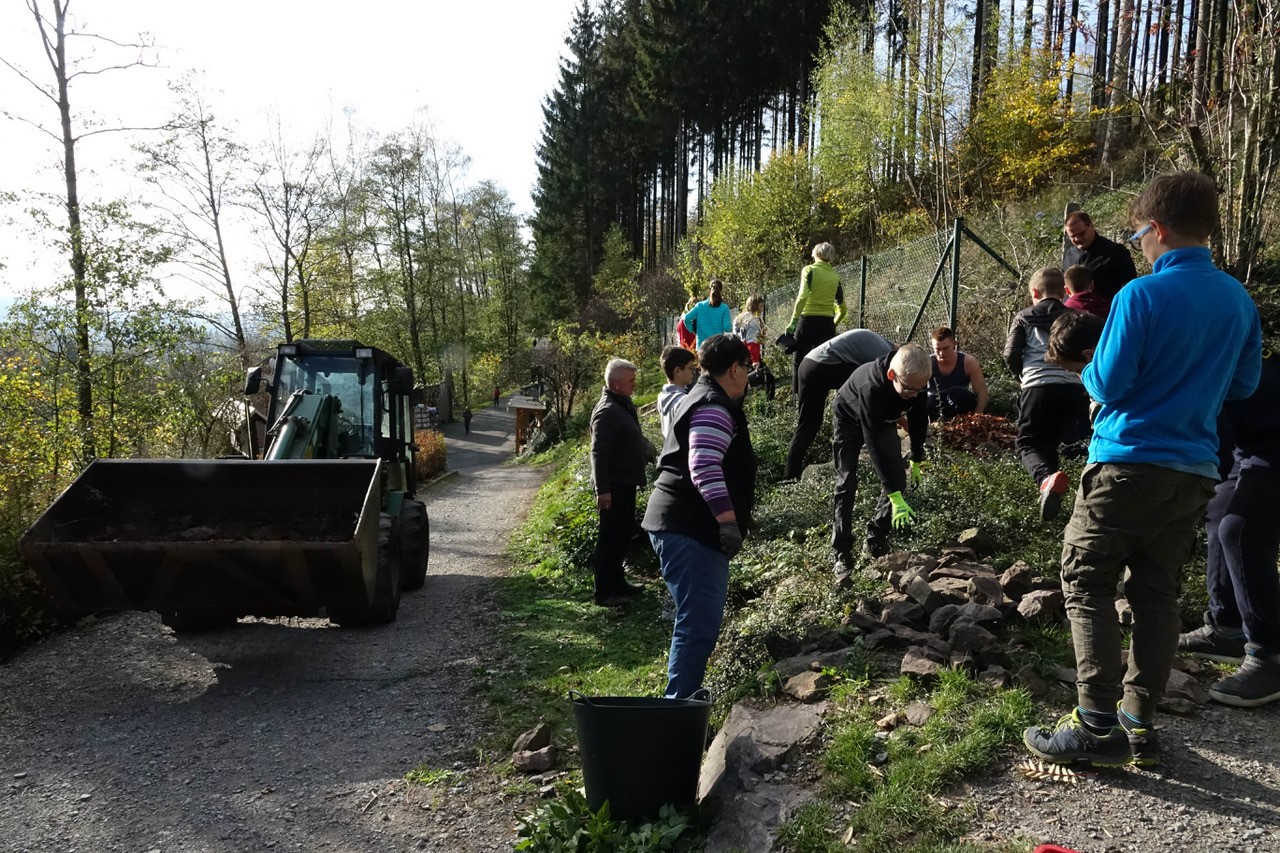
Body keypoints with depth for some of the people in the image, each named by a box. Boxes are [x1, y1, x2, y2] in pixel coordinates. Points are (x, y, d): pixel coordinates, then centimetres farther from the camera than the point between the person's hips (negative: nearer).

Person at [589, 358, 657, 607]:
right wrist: (602, 490, -27)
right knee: (611, 538, -4)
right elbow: (598, 453, -25)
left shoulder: (624, 405, 11)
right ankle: (604, 593, 5)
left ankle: (617, 583, 31)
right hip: (614, 486, -10)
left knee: (624, 532, 19)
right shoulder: (607, 412, -21)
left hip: (625, 483, 10)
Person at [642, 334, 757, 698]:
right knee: (699, 623, -10)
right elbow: (704, 467, -27)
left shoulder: (703, 399, 21)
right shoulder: (714, 407, -14)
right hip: (690, 531, -11)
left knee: (699, 620, 16)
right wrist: (729, 521, -26)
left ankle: (683, 697, 26)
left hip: (686, 527, 11)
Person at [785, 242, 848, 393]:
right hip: (828, 325, 4)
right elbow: (843, 310, 13)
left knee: (800, 363, 4)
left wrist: (793, 321, -15)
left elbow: (803, 296, -17)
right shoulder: (835, 277, 11)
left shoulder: (809, 270, -1)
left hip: (808, 322, -4)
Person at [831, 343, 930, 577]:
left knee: (898, 478, -5)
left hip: (883, 420, 5)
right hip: (851, 419, -5)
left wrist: (917, 460, 1)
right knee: (846, 485, -12)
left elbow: (919, 419, -8)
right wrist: (895, 497, -46)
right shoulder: (871, 388, -46)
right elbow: (875, 443, -45)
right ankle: (842, 555, -7)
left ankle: (875, 541, 9)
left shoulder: (916, 381, -29)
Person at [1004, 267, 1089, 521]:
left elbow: (1011, 355, 4)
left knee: (1028, 443, -1)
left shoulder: (1024, 317, 12)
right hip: (1073, 386, 3)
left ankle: (1046, 478, -31)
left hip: (1038, 386, -3)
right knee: (1052, 442, 19)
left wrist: (1022, 376, 22)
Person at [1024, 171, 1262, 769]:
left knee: (1087, 584, 2)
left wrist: (1089, 372, 7)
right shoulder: (1239, 300, 7)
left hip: (1129, 463, -6)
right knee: (1156, 594, 12)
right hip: (1195, 471, 7)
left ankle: (1097, 725, -2)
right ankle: (1139, 722, 18)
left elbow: (1106, 384, -14)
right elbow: (1243, 384, 17)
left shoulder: (1142, 295, -14)